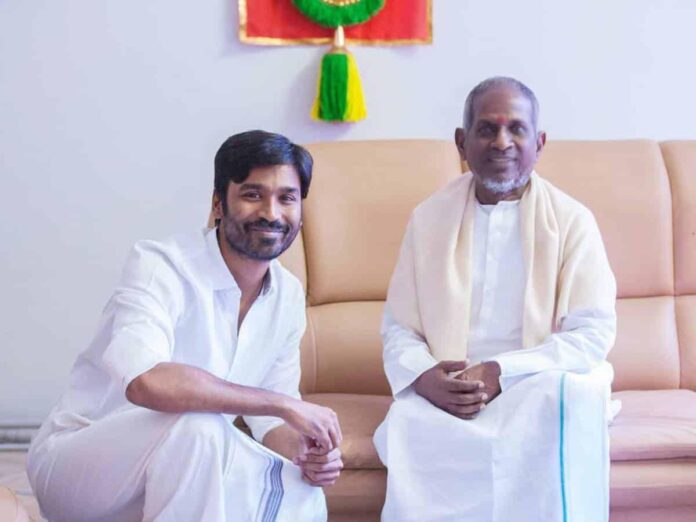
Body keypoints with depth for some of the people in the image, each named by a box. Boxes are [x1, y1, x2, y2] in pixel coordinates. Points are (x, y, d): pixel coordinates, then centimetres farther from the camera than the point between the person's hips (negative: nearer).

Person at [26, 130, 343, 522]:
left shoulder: (289, 296, 1)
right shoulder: (159, 265, -21)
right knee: (198, 425, -33)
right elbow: (146, 381, -40)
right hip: (76, 466, -6)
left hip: (179, 468, 6)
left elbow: (269, 419, 6)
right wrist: (286, 404, -33)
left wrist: (304, 450, -18)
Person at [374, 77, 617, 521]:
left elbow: (594, 332, -5)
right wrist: (423, 376, -15)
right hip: (446, 390, 1)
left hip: (542, 386, -1)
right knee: (408, 425, -33)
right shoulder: (429, 217, 10)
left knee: (572, 401, -35)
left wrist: (503, 372, -18)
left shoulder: (572, 220, 2)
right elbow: (398, 327, 9)